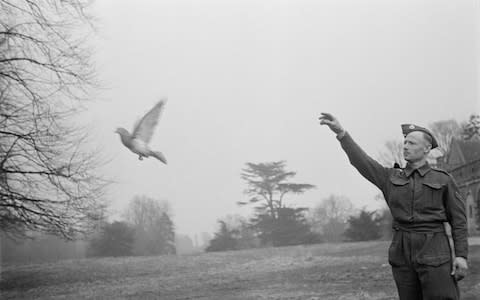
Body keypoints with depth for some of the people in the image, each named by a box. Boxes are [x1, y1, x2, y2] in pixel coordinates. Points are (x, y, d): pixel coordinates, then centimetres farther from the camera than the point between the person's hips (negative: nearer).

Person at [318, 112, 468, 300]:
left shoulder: (443, 180, 3)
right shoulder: (391, 178, 11)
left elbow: (459, 220, 2)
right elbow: (362, 161, 1)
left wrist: (461, 255, -8)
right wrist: (341, 132, -10)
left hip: (434, 253, -3)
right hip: (402, 252, 3)